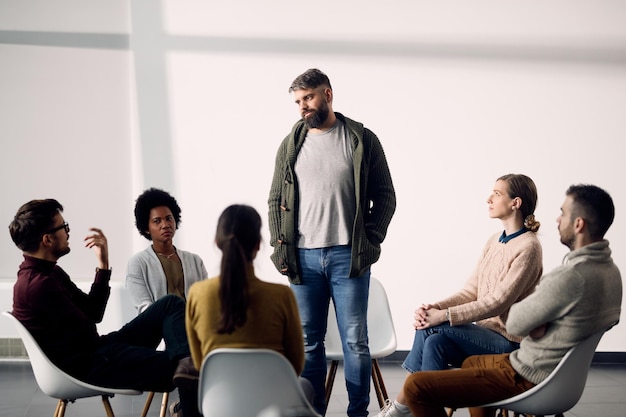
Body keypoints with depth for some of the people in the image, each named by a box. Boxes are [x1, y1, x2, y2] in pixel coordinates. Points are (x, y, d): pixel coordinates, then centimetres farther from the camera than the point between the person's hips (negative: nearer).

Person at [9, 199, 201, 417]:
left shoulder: (49, 272, 12)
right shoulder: (38, 284, -21)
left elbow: (93, 313, 10)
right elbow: (85, 333, -17)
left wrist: (103, 264, 2)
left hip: (95, 349, 10)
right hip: (87, 368, -10)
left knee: (170, 304, -3)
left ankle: (187, 362, -24)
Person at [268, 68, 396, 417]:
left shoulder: (362, 140, 2)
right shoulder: (291, 145, 10)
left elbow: (385, 196, 4)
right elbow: (276, 200, 13)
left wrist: (371, 241, -6)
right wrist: (280, 247, 2)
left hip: (348, 256, -2)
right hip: (303, 257, 3)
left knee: (355, 341, 2)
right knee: (308, 342, 8)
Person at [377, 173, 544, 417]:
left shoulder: (528, 247, -13)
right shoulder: (493, 242, 13)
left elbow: (497, 303, -19)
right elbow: (470, 292, 9)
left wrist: (444, 316, -22)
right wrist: (435, 307, -9)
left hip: (508, 341, -7)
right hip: (485, 334, 7)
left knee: (431, 328, -22)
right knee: (435, 343, -21)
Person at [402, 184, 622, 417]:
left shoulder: (571, 277, -29)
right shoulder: (611, 271, 2)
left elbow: (514, 324, -19)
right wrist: (536, 322, -7)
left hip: (529, 380, -10)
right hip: (561, 373, 10)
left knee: (416, 386, -13)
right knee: (471, 363, 36)